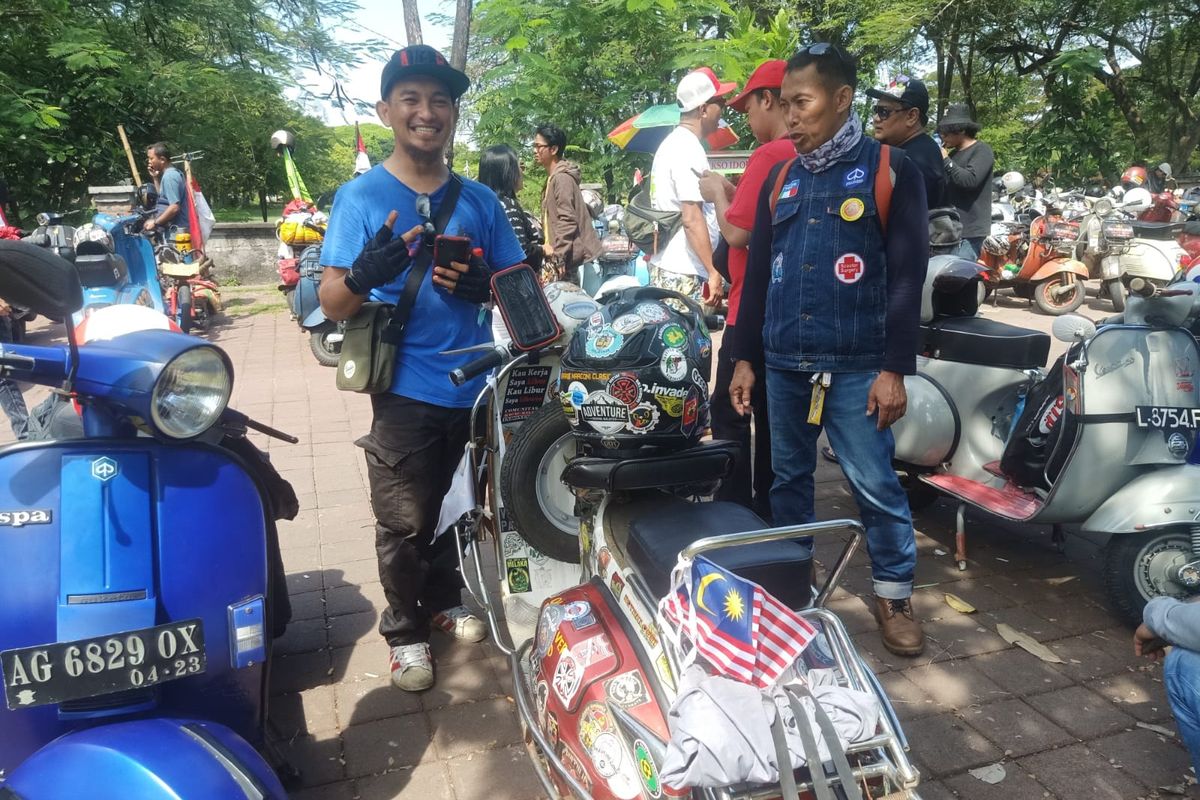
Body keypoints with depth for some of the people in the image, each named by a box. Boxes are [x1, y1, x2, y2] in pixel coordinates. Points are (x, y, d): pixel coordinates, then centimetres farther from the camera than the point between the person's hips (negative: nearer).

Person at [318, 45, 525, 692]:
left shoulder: (479, 200, 6)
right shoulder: (361, 196, -4)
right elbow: (331, 304, -10)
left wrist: (484, 284, -15)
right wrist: (362, 275, -33)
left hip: (478, 387, 4)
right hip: (406, 390, -4)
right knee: (404, 522, 3)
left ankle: (444, 601, 41)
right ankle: (404, 631, 25)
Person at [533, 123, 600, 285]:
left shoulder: (562, 178, -14)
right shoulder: (552, 177, 17)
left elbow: (567, 221, -21)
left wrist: (558, 256, -22)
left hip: (566, 255, -10)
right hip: (562, 252, 10)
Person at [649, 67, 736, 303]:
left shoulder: (672, 143, 16)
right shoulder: (689, 150, -14)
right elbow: (692, 219, -20)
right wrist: (714, 272, -19)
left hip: (664, 267, 10)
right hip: (684, 274, -10)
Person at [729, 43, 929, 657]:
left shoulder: (891, 170, -1)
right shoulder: (779, 179, 13)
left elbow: (907, 276, -5)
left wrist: (894, 368, -11)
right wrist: (744, 358, 9)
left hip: (855, 367, -4)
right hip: (782, 364, 5)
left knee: (875, 486, -1)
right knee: (788, 478, 13)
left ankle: (894, 596, 17)